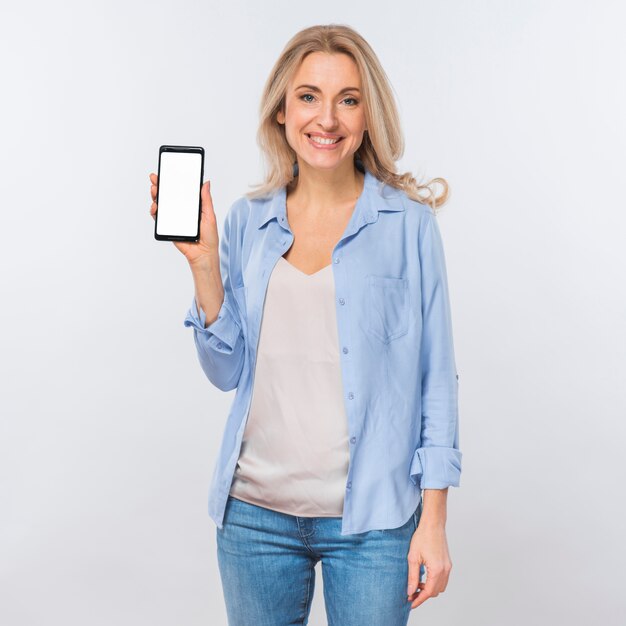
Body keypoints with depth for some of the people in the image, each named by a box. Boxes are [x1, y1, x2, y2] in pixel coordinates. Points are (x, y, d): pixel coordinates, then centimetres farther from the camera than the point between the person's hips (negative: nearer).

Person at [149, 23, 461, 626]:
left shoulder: (408, 222, -5)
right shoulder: (247, 221, 3)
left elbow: (436, 378, -3)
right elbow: (228, 371, 3)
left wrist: (434, 520, -6)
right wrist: (202, 261, -9)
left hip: (371, 518, -2)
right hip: (255, 510, 3)